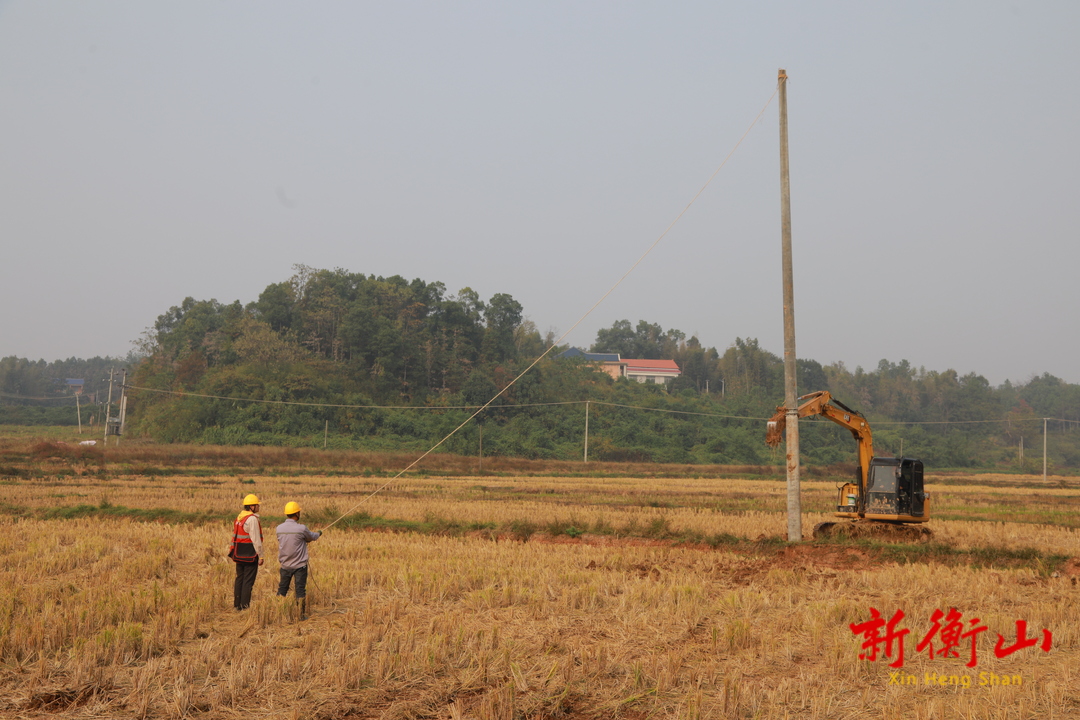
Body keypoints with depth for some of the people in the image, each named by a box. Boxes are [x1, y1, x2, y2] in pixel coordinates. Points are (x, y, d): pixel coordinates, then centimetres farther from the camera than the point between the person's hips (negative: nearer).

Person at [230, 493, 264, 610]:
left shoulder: (238, 518, 12)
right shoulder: (252, 519, -15)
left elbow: (235, 537, 15)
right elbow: (256, 540, -16)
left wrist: (233, 553, 18)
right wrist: (260, 556, -11)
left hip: (239, 555, 8)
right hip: (250, 555, -8)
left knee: (239, 579, 14)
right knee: (248, 581, -4)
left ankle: (237, 605, 19)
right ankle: (245, 606, -3)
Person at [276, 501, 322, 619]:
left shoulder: (279, 528, -3)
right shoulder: (301, 529, -16)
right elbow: (312, 537, 1)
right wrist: (318, 534, 26)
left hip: (285, 565, 4)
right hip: (299, 565, -4)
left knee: (282, 589, 15)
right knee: (300, 590, 3)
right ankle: (302, 614, 7)